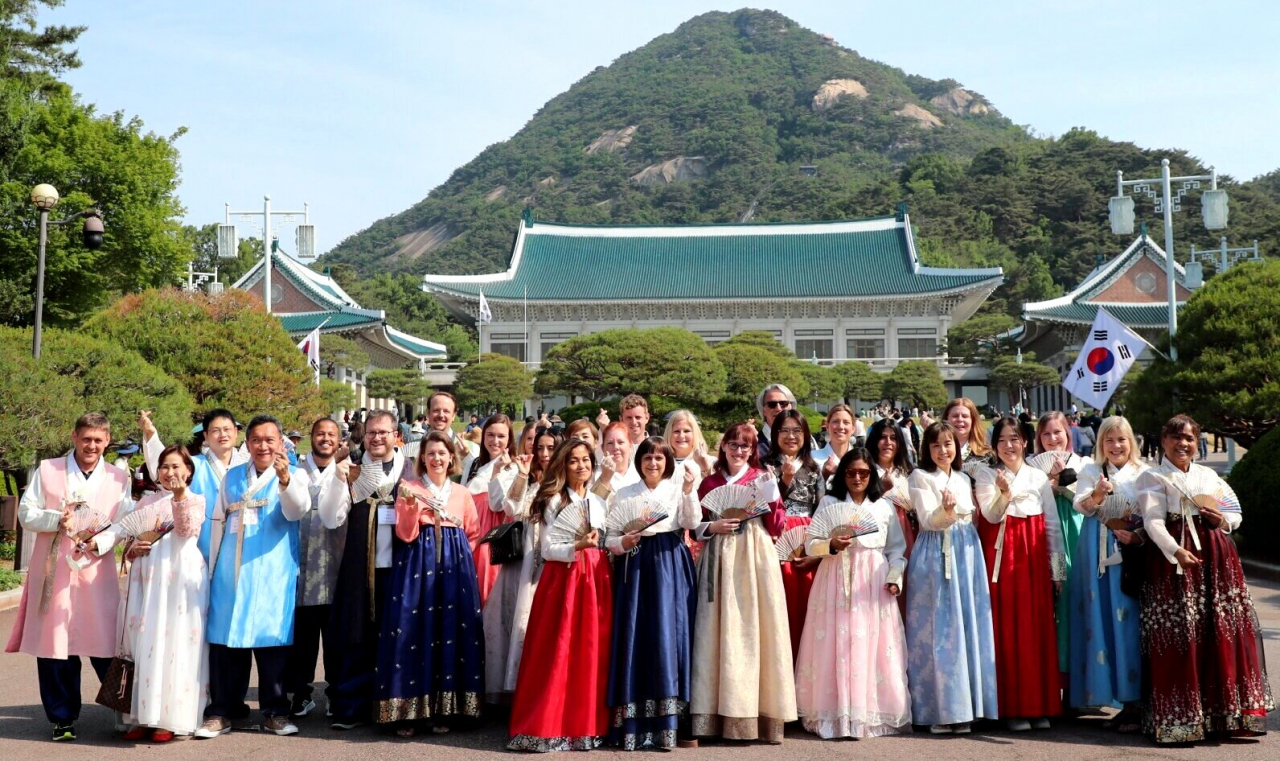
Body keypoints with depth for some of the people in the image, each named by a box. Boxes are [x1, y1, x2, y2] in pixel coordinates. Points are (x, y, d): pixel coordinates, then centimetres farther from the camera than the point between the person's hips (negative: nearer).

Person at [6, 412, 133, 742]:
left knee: (106, 646, 1)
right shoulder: (47, 470, 7)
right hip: (53, 571, 0)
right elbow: (26, 514, 3)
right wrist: (58, 520, -14)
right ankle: (63, 718, 15)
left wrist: (104, 533, -16)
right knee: (54, 644, 1)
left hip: (96, 573, 0)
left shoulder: (119, 478, 10)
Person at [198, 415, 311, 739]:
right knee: (225, 639, 3)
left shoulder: (293, 476, 2)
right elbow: (218, 523, 17)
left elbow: (298, 509, -19)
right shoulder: (232, 477, 13)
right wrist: (211, 567, 14)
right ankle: (222, 711, 11)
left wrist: (284, 479, -38)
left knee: (272, 638, 0)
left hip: (272, 574, -3)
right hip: (231, 572, 3)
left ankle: (274, 710, 10)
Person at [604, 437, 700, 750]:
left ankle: (664, 725, -2)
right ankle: (632, 726, 2)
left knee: (666, 633, -7)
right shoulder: (624, 495, 11)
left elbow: (692, 523, -7)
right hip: (635, 568, 1)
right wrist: (623, 543, -12)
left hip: (669, 567, -1)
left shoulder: (677, 488, 8)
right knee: (634, 635, -2)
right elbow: (609, 537, 8)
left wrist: (689, 490, -18)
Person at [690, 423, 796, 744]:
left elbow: (777, 527, 2)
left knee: (756, 628, -4)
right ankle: (724, 711, 3)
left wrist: (770, 499, -13)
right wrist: (712, 527, -7)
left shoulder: (763, 479, 7)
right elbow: (696, 525, 12)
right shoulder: (709, 483, 11)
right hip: (720, 559, 1)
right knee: (722, 631, -1)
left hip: (755, 559, -1)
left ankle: (758, 712, 3)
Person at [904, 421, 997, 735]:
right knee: (939, 629, -6)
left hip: (966, 554, 6)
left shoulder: (963, 479, 17)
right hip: (936, 556, -6)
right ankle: (941, 710, -1)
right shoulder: (920, 477, 0)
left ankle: (963, 707, 10)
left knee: (967, 623, 3)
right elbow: (928, 521, -11)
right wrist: (946, 510, -28)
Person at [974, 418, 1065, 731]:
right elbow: (991, 515, -11)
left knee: (1038, 629, 2)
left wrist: (1058, 569, 7)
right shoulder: (986, 476, 4)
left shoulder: (1039, 478, 10)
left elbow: (1053, 525, 10)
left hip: (1034, 558, 2)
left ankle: (1041, 706, 10)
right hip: (1001, 558, -2)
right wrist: (1003, 492, -30)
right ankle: (1013, 708, 3)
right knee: (1007, 629, -2)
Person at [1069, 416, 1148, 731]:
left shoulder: (1143, 473, 5)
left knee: (1130, 622, -4)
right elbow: (1080, 505, -8)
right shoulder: (1091, 472, 8)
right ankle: (1123, 702, 13)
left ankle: (1135, 701, 3)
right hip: (1099, 556, 1)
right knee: (1102, 623, 2)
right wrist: (1096, 496, -28)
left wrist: (1138, 536, -15)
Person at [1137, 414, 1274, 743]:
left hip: (1216, 559, 5)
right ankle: (1180, 720, 1)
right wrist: (1175, 551, -28)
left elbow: (1236, 515, 20)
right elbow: (1153, 520, -12)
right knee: (1178, 638, -6)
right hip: (1174, 559, -5)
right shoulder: (1153, 477, 2)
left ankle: (1229, 715, 14)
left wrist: (1222, 520, -4)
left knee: (1225, 633, 4)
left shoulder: (1209, 475, 19)